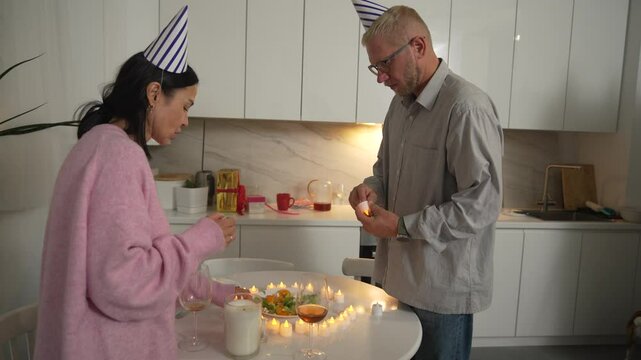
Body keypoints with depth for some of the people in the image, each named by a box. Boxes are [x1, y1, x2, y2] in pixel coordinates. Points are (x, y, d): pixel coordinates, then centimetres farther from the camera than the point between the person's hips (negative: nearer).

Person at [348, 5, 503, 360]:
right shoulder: (400, 104, 7)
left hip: (443, 286, -7)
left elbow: (483, 204, -22)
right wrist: (373, 188, -3)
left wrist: (403, 226, -22)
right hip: (400, 276, 8)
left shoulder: (467, 107, -20)